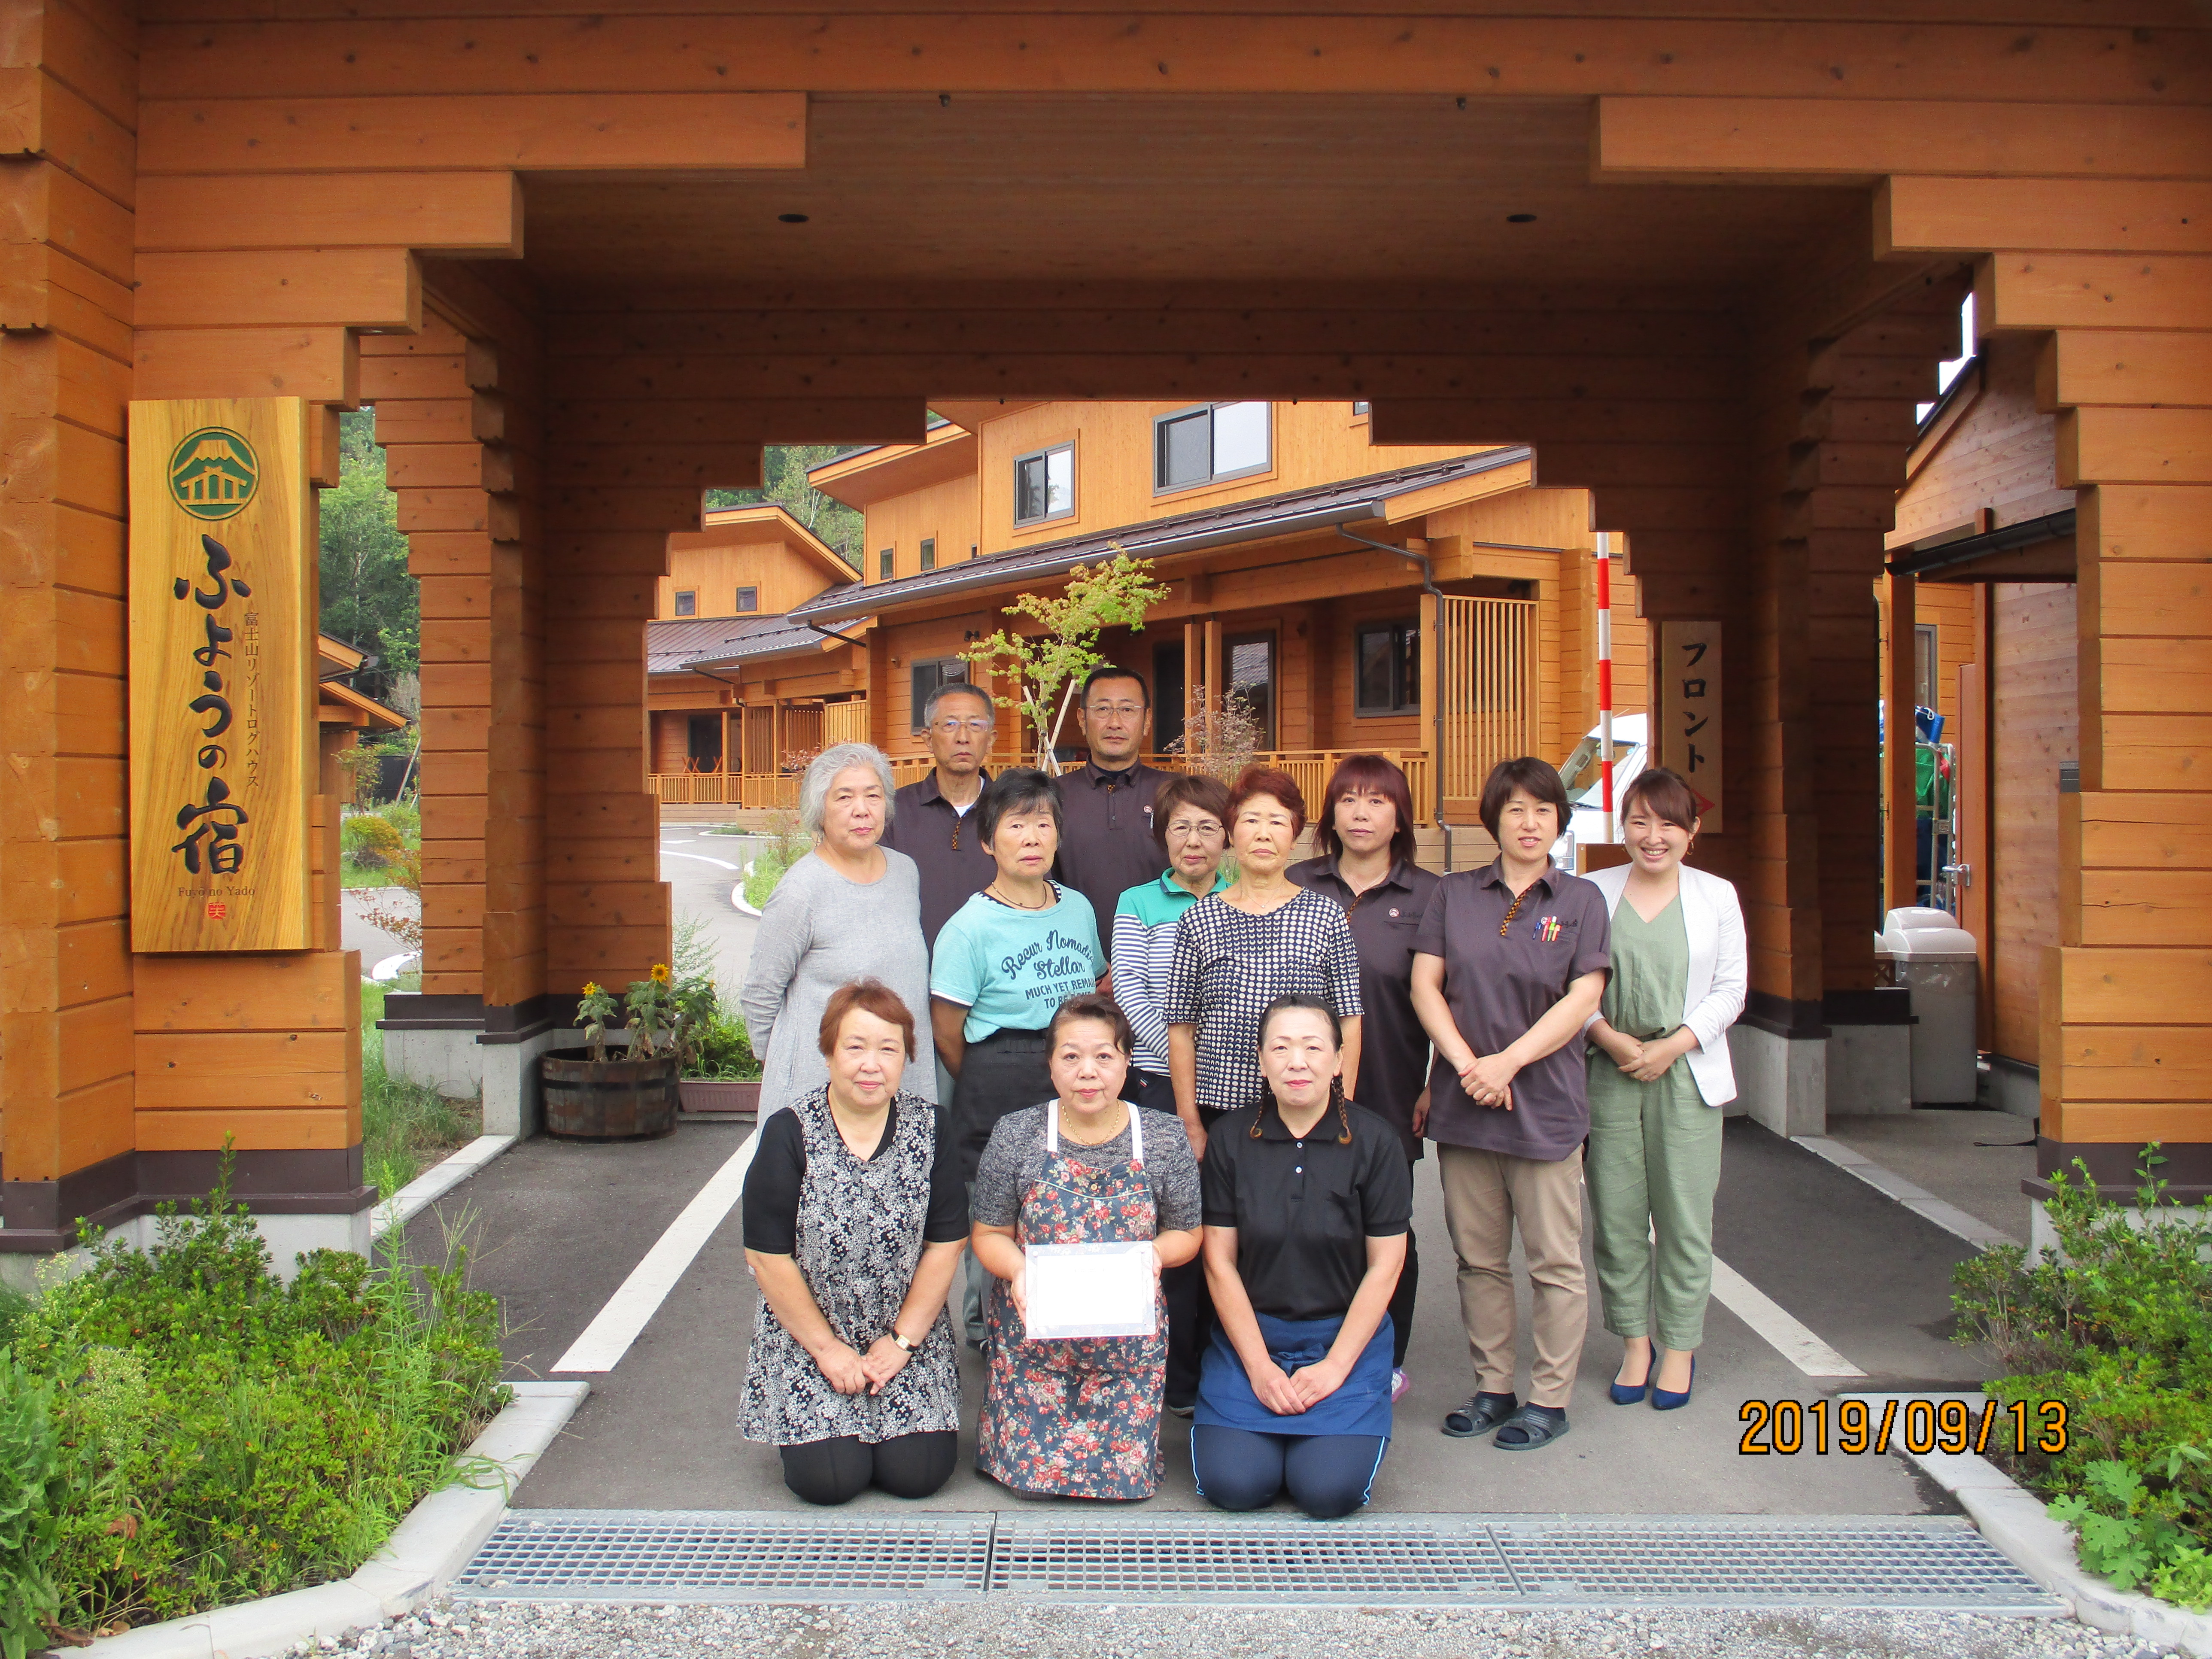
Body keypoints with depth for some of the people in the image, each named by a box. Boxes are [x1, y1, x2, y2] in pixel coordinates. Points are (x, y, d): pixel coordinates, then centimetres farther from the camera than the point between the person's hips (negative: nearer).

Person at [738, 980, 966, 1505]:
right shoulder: (789, 1134, -12)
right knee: (830, 1479, -12)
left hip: (909, 1339, 2)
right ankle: (824, 1425, 22)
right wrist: (827, 1349, -8)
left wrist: (902, 1341, -7)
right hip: (809, 1338, -2)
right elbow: (769, 1258, -10)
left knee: (918, 1474, -9)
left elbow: (946, 1244, -4)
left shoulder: (930, 1130, -6)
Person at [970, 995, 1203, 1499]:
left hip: (1129, 1335, 1)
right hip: (1034, 1332, 0)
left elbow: (1186, 1233, 5)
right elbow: (990, 1234, 1)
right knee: (1033, 1474, 0)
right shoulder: (1015, 1136, -5)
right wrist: (1018, 1269, -20)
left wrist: (1156, 1253, -18)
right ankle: (999, 1412, 32)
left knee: (1125, 1476, 1)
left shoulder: (1165, 1139, -4)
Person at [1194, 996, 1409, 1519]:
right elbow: (1220, 1262, -2)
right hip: (1248, 1334, 1)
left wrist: (1335, 1366, -10)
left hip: (1346, 1336, -1)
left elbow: (1384, 1268, -4)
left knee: (1329, 1490, -18)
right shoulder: (1231, 1138, -3)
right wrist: (1259, 1366, -9)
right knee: (1233, 1484, -16)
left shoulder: (1375, 1142, -6)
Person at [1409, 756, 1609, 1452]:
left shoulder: (1581, 900, 3)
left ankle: (1550, 1398, 16)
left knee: (1554, 1261, 4)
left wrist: (1508, 1062, -14)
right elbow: (1425, 983, 2)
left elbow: (1583, 998, -6)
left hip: (1545, 1103, -2)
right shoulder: (1454, 894, 8)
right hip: (1463, 1105, 2)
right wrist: (1466, 1064, -11)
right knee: (1478, 1258, 10)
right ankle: (1492, 1387, 23)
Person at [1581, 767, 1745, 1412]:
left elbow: (1731, 989, 3)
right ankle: (1635, 1341, 18)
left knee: (1684, 1215, 3)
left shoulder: (1716, 896, 5)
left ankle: (1679, 1346, 17)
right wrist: (1611, 1038, -12)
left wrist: (1673, 1046, -8)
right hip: (1611, 1073, 0)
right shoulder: (1594, 892, 4)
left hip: (1687, 1074, 0)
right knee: (1616, 1216, 3)